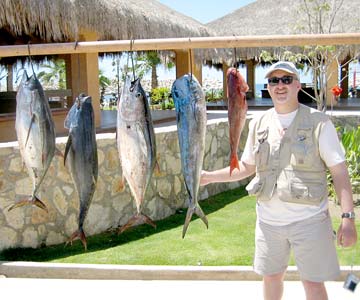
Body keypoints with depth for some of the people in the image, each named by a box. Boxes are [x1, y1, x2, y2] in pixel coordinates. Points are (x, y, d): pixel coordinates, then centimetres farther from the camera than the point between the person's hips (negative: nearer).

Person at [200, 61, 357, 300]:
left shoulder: (318, 122, -6)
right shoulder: (259, 124, 7)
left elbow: (339, 171, -9)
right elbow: (246, 167, 17)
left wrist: (348, 218, -15)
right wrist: (210, 177, 8)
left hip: (309, 220, -4)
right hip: (269, 220, 4)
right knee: (271, 276, 16)